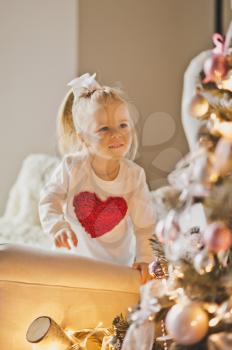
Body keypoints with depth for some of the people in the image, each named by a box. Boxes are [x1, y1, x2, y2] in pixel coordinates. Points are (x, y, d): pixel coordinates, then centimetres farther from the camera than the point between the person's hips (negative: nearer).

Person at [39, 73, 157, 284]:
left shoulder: (135, 175, -18)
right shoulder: (72, 166, -21)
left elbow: (144, 224, -12)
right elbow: (49, 199, -13)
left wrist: (145, 258, -22)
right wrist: (58, 226, -32)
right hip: (75, 257, 0)